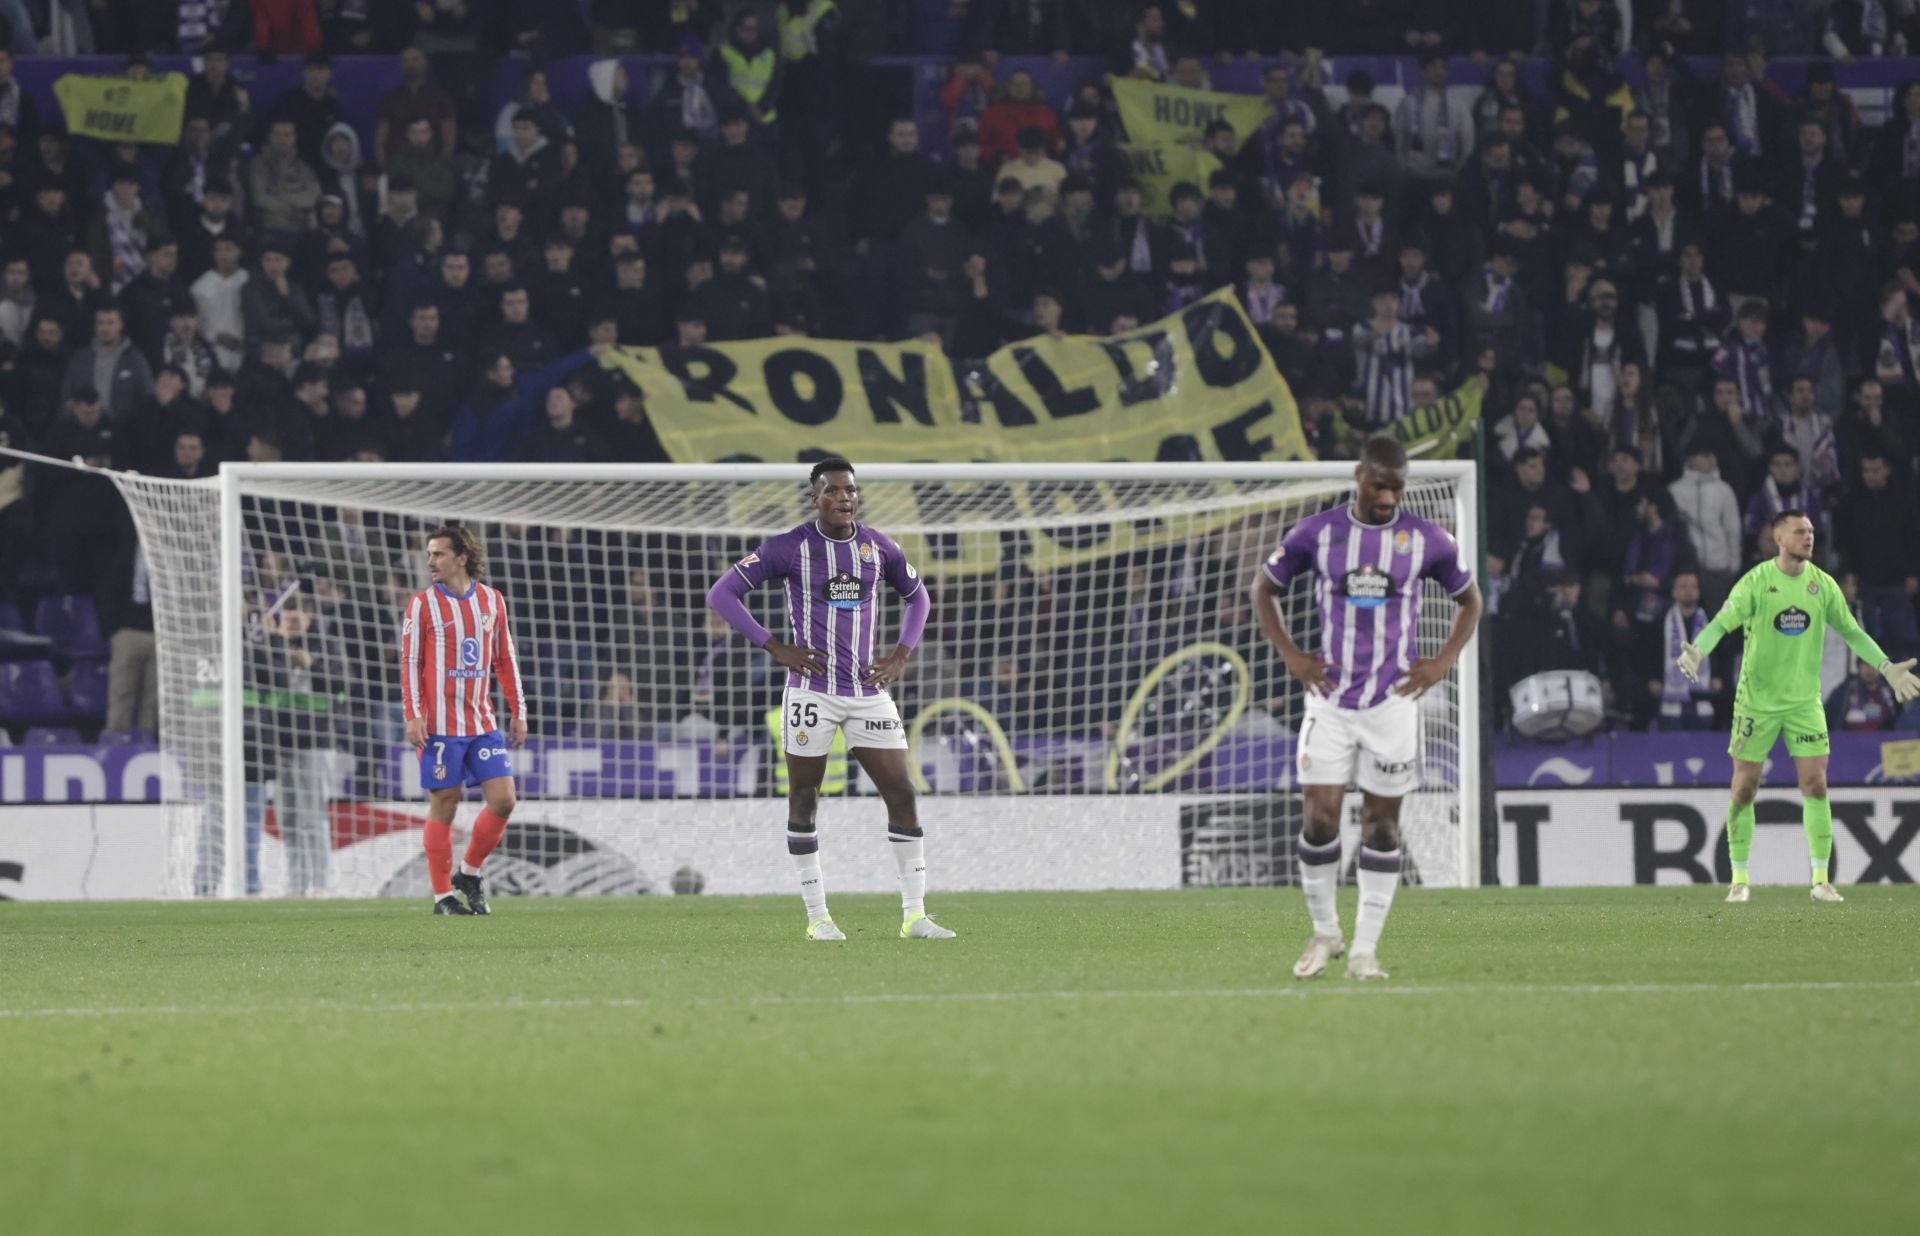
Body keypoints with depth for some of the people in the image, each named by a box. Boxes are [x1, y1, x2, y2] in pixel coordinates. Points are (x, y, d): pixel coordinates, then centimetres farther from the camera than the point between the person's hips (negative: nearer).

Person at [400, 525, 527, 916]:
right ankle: (442, 896, 6)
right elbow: (410, 662, -4)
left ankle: (469, 873, 16)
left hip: (482, 723, 4)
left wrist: (517, 711, 12)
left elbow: (505, 659, 15)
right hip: (440, 726, -4)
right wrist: (413, 716, -12)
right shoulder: (422, 604, -2)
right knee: (443, 807, -2)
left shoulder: (491, 601, 9)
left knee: (503, 799, -4)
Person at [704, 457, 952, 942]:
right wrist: (775, 648, -9)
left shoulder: (879, 548, 6)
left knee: (901, 793, -3)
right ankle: (817, 916, 10)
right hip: (812, 689, -3)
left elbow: (917, 597, 23)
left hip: (868, 691, 3)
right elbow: (721, 593, -4)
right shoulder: (790, 548, -6)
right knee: (803, 799, 1)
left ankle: (914, 915, 0)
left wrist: (901, 655, 7)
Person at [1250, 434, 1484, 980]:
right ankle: (1324, 931, 14)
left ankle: (1366, 948, 8)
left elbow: (1469, 598, 14)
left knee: (1381, 822, 2)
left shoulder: (1426, 540, -1)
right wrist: (1290, 655, 2)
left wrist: (1444, 661, 2)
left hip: (1393, 699, 0)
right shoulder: (1316, 533, -1)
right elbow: (1263, 587, 12)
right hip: (1330, 698, 0)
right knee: (1321, 815, -6)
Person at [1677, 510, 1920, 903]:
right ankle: (1739, 879, 12)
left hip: (1804, 700, 2)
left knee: (1815, 785, -6)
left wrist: (1886, 667, 6)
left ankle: (1821, 880, 1)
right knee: (1744, 789, 1)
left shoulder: (1822, 584, 1)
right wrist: (1696, 653, -35)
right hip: (1757, 698, -2)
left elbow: (1851, 631, 11)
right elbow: (1722, 622, -17)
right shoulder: (1756, 583, -10)